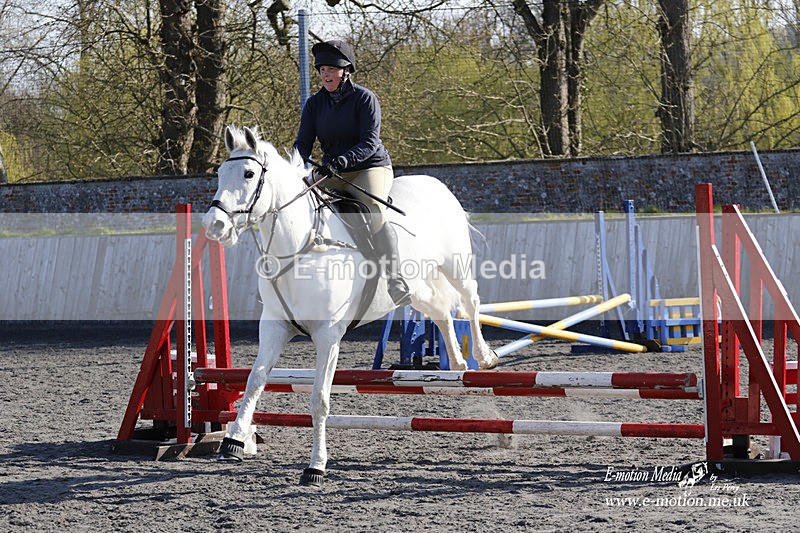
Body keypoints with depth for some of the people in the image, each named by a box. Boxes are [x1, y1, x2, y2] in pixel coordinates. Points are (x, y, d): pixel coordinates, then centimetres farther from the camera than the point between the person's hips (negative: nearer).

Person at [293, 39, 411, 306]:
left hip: (371, 167, -6)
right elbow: (303, 142, 1)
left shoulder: (364, 98, -9)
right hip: (331, 174, 6)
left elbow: (370, 141, -18)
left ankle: (395, 282, -37)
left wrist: (341, 161, -34)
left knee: (375, 213, -31)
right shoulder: (314, 104, 6)